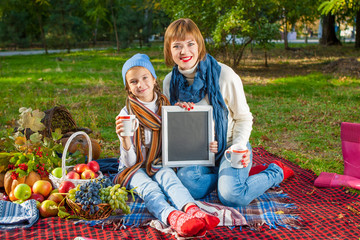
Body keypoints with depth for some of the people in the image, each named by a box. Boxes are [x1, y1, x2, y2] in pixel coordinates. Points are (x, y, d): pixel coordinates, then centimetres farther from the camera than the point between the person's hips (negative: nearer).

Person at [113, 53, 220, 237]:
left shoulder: (166, 107, 3)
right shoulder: (127, 114, -8)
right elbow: (130, 162, -13)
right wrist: (124, 139, -33)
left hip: (160, 165, 2)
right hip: (135, 168, -2)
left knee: (167, 176, -32)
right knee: (148, 188, -33)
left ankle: (192, 210, -60)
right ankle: (173, 217, -64)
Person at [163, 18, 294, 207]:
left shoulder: (225, 75, -13)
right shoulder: (170, 82, 0)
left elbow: (244, 118, -3)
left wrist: (239, 147, -22)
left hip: (229, 147, -3)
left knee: (231, 196, -28)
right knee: (186, 181, -32)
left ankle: (275, 172, 2)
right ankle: (229, 176, -4)